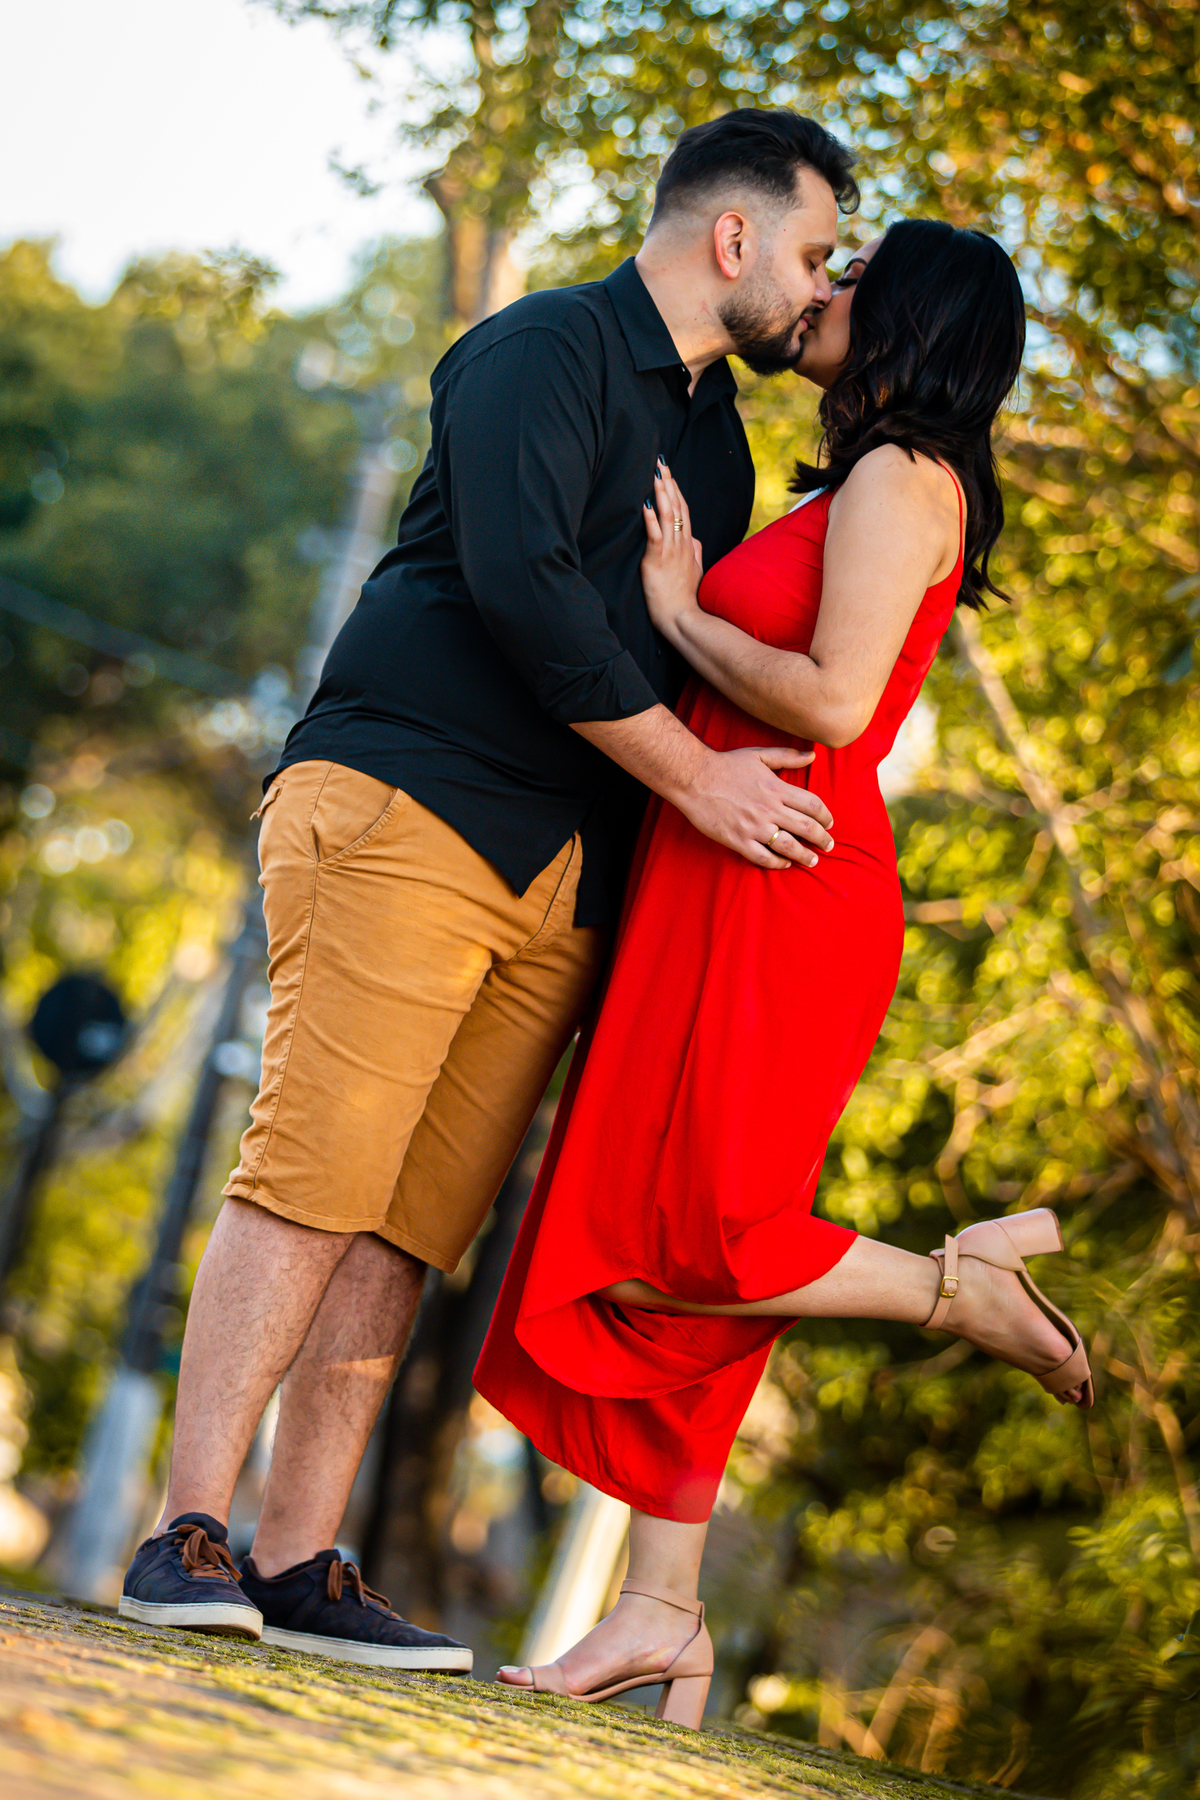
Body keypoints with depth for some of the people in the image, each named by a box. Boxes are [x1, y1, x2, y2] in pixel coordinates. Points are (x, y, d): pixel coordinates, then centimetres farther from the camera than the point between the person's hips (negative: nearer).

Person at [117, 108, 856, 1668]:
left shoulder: (716, 441, 25)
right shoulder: (544, 349, -1)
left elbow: (691, 660, 32)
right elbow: (521, 580, -16)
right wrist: (695, 779, -13)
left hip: (564, 880, 7)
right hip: (404, 806, -7)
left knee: (410, 1224, -1)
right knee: (313, 1175, -14)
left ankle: (299, 1564, -2)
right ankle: (188, 1540, -12)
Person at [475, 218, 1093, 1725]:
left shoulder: (902, 476, -7)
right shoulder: (856, 491, 21)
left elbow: (831, 703, -19)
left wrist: (679, 612, -7)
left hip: (784, 899, -9)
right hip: (715, 905, 9)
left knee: (655, 1256, -11)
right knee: (645, 1264, 6)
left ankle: (964, 1284, 2)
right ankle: (662, 1619, 9)